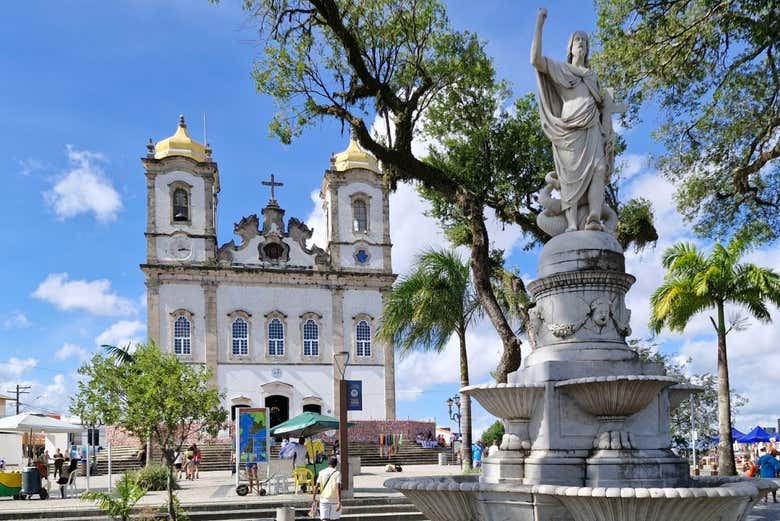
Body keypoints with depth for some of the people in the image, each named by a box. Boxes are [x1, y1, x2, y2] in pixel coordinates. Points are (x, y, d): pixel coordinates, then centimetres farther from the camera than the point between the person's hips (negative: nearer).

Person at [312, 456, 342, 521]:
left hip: (324, 499, 1)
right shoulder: (337, 473, -5)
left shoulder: (322, 473, 1)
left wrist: (314, 497, 11)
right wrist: (339, 502, -18)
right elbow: (338, 488, -15)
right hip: (334, 499, -1)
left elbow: (316, 486, -2)